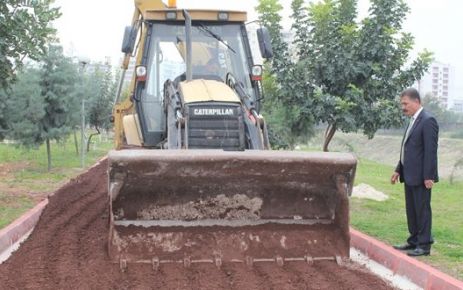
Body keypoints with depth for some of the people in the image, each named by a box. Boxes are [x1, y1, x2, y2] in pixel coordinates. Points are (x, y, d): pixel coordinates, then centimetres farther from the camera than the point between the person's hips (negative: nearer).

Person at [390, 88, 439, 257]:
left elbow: (431, 151, -18)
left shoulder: (428, 121, -14)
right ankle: (414, 241, 25)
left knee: (422, 210, -2)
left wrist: (428, 176, -20)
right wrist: (399, 170, 16)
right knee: (411, 210, 15)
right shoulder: (413, 121, 14)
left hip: (421, 177, -9)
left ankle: (424, 245, 6)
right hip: (410, 176, 9)